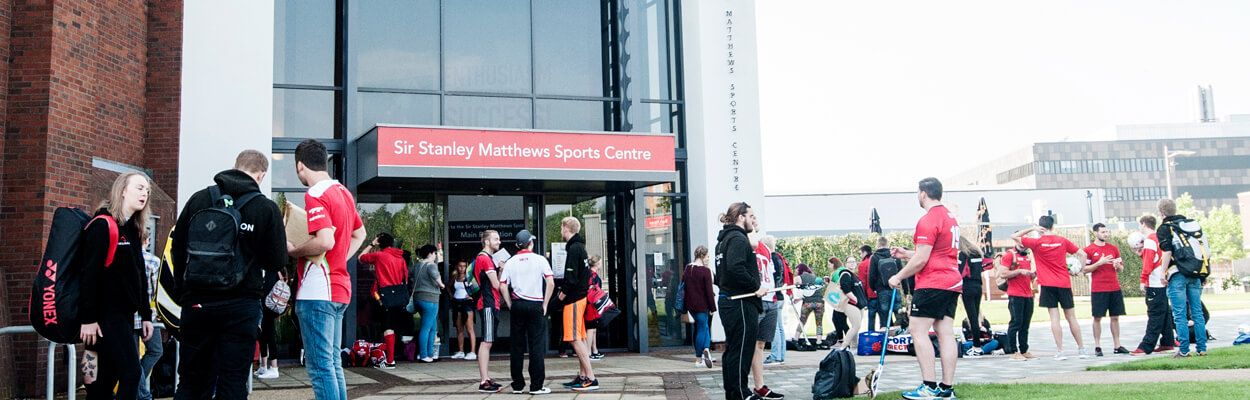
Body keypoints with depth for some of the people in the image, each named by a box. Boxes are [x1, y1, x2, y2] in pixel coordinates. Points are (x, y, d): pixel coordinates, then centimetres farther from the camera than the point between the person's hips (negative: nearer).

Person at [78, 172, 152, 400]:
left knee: (107, 379, 9)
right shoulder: (103, 225, -10)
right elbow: (89, 273, -16)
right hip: (106, 316, -8)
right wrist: (88, 318, -20)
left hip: (124, 314, 8)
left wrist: (145, 315, 16)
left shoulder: (133, 231, 16)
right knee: (130, 373, -13)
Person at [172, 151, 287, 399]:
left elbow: (177, 248, 7)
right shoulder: (267, 208, -5)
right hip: (241, 306, -2)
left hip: (197, 302, 3)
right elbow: (277, 262, -4)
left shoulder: (199, 199, 2)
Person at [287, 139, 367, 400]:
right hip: (340, 287, 9)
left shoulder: (315, 195, -13)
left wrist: (294, 251, -9)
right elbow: (360, 234, 28)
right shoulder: (343, 192, 15)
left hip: (318, 291, -9)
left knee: (320, 368, -7)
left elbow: (325, 242, -25)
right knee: (333, 364, 15)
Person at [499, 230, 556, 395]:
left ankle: (517, 385, 11)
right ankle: (536, 386, -1)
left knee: (517, 346, 7)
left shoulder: (510, 262, 5)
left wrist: (510, 305, 8)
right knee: (536, 346, -1)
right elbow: (550, 283, -9)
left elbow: (502, 286, 1)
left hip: (517, 306, 3)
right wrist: (545, 304, -1)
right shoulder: (540, 260, -2)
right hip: (536, 305, -3)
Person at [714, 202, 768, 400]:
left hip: (727, 301, 10)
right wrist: (756, 286, -19)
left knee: (731, 350, 14)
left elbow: (719, 275, 21)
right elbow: (735, 268, -27)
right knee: (741, 350, -6)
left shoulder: (723, 240, 19)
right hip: (741, 303, -10)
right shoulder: (738, 239, -13)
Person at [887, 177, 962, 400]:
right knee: (946, 333, 6)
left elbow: (922, 259, -16)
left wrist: (899, 277, -5)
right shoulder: (950, 217, 17)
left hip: (932, 283, -9)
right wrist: (906, 254, 24)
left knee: (918, 330, -6)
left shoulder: (928, 220, -13)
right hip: (952, 281, 9)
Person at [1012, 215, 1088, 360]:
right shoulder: (1062, 241, 3)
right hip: (1064, 283, 3)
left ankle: (1061, 351, -6)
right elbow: (1082, 254, 7)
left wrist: (1032, 229, -1)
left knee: (1054, 318, -3)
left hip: (1048, 285, -3)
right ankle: (1081, 349, 18)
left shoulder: (1037, 243, -6)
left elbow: (1014, 236, 1)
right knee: (1071, 317, 12)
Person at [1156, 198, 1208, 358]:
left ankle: (1184, 350, -4)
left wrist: (1164, 273, -9)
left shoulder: (1164, 228, -4)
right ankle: (1202, 348, 10)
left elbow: (1167, 252, -15)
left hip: (1177, 275, -6)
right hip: (1195, 275, 6)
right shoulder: (1191, 223, 14)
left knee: (1180, 315, -4)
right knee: (1197, 312, 10)